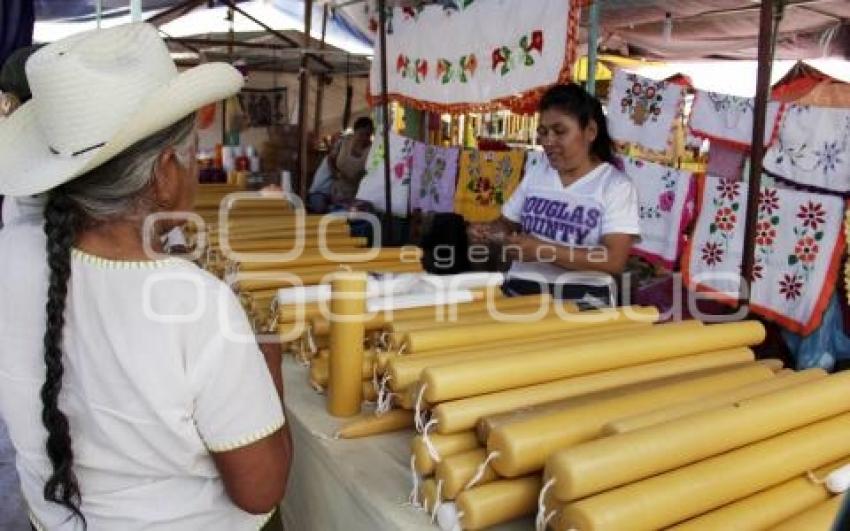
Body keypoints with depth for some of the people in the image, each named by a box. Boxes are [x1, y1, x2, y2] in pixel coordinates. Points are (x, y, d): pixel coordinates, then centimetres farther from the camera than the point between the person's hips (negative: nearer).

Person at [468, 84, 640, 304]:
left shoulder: (617, 186, -2)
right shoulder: (535, 173, 13)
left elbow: (614, 260, -12)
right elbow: (507, 223, 21)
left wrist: (544, 251, -18)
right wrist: (488, 230, -2)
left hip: (582, 296, -3)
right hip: (522, 288, 4)